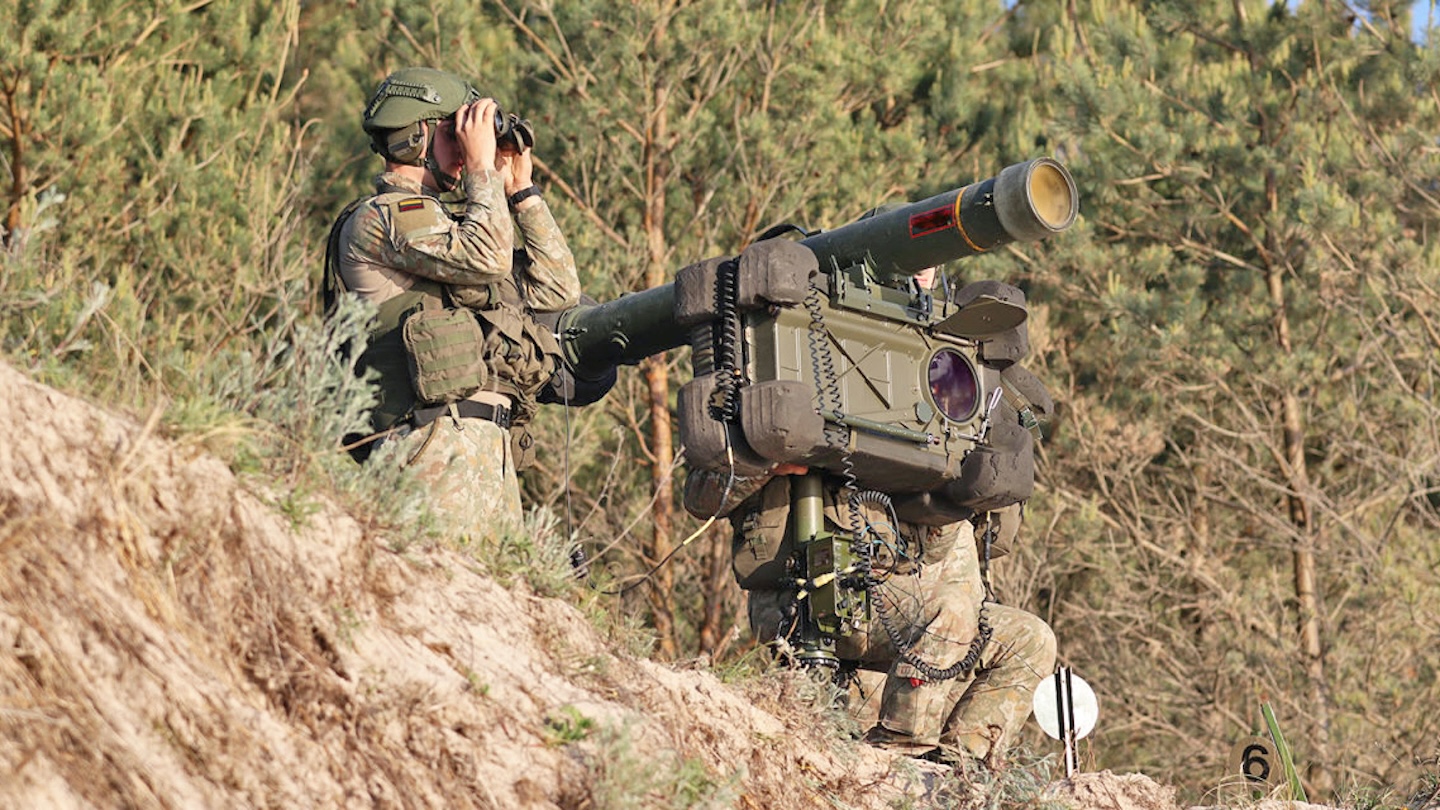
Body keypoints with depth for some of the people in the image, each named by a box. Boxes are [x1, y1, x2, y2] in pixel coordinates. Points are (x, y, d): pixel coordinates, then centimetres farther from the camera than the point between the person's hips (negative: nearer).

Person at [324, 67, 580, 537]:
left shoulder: (446, 225, 27)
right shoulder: (380, 217, -2)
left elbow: (557, 290, 24)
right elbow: (488, 258, -18)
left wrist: (521, 190, 22)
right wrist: (482, 168, -4)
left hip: (492, 446, 9)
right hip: (439, 443, -9)